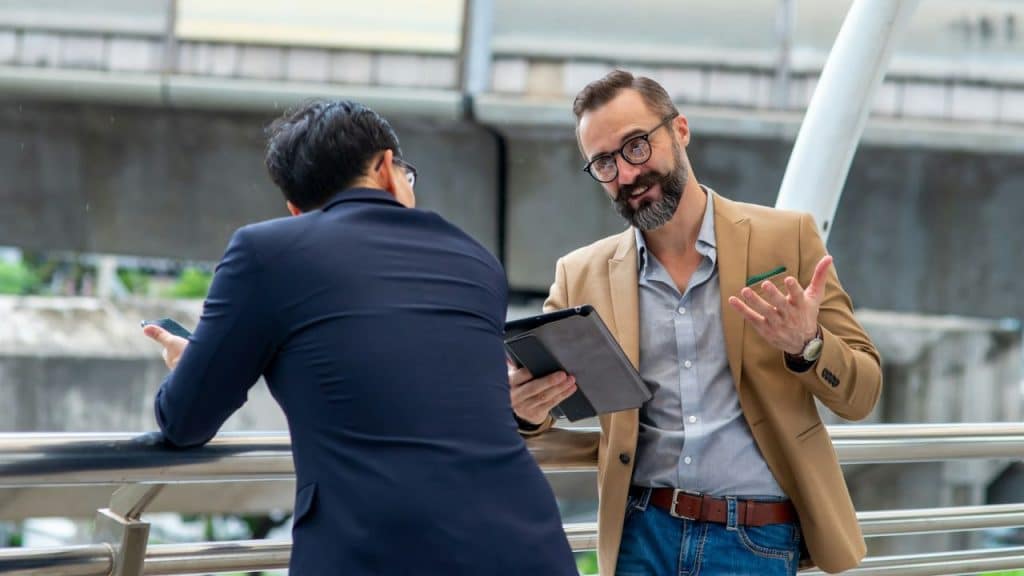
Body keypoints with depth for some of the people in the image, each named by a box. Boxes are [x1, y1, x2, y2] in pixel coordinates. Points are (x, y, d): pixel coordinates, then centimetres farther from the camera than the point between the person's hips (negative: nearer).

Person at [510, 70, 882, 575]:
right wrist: (527, 411, -17)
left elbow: (861, 394, 2)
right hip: (641, 532, 2)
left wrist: (806, 345, -18)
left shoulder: (787, 238, 2)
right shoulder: (581, 276, 6)